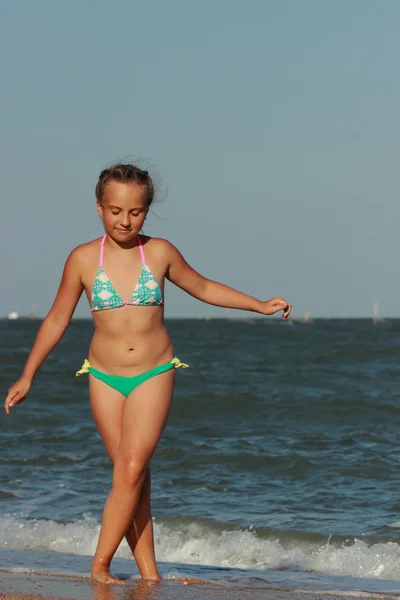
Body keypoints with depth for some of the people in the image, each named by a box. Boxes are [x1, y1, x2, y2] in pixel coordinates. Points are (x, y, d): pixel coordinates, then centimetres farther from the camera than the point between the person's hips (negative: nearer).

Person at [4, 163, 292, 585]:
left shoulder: (160, 253, -1)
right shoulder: (83, 259, -3)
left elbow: (202, 288, 16)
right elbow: (56, 320, 7)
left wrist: (260, 305, 15)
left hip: (154, 375, -1)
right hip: (105, 377, 1)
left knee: (132, 469, -15)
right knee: (130, 476, 1)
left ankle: (101, 563, -10)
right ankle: (147, 570, 6)